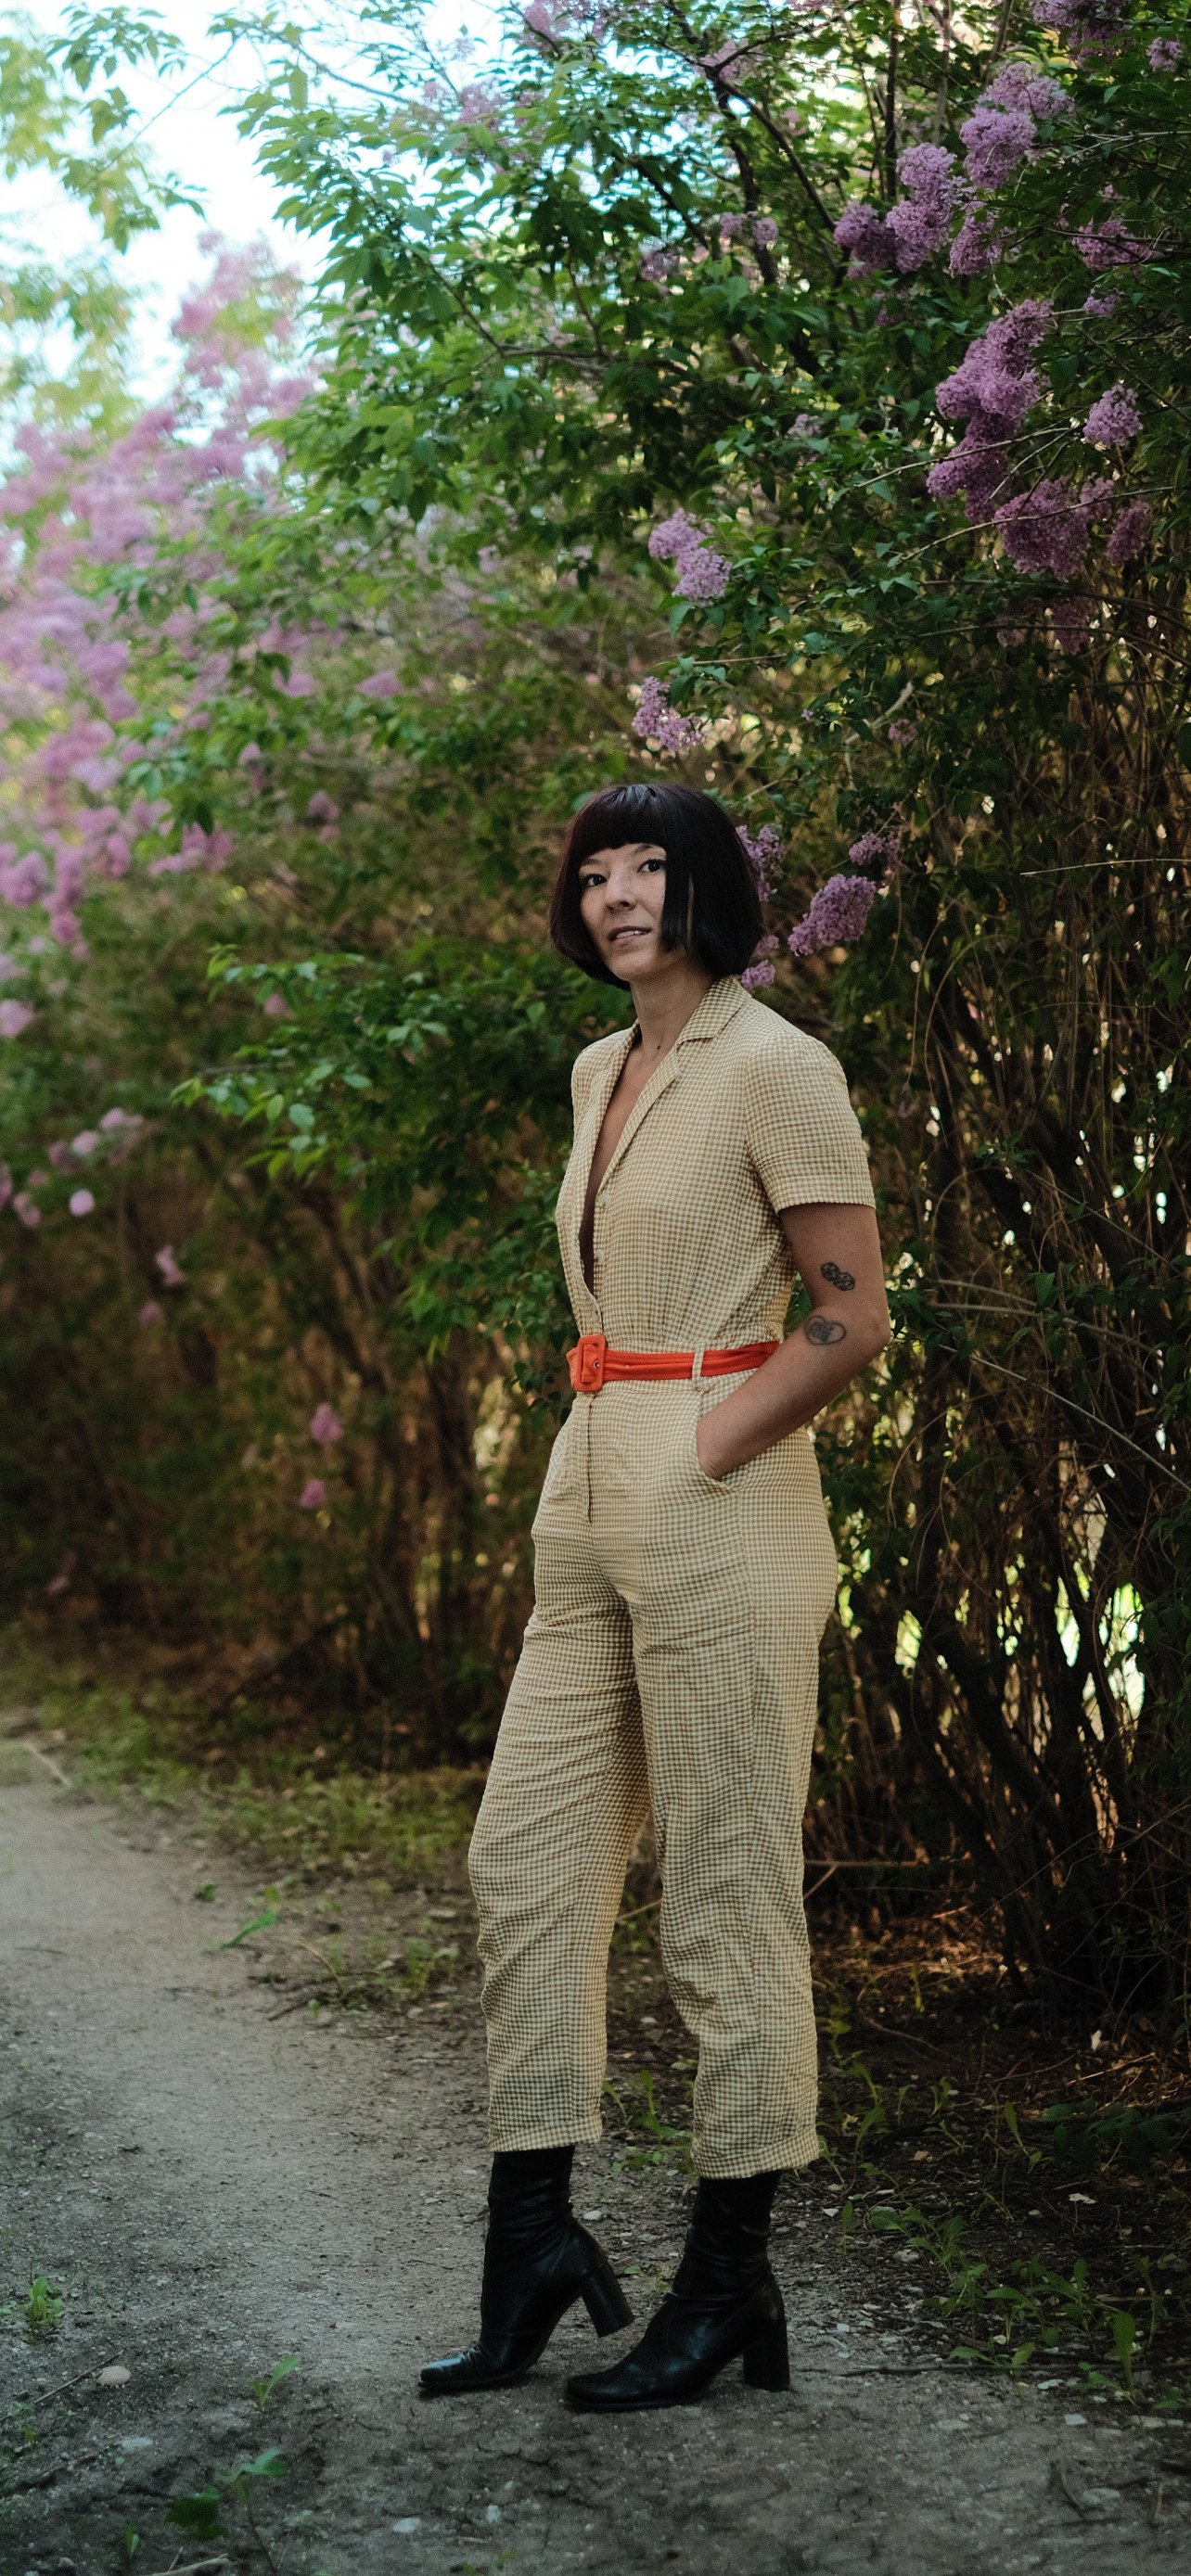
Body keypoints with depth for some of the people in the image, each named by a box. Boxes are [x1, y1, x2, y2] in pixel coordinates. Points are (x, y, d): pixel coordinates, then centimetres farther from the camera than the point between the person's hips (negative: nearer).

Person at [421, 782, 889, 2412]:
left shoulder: (774, 1070, -9)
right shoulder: (602, 1072, 15)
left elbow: (853, 1319, -13)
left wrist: (703, 1456, -11)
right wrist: (605, 1450, 16)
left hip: (722, 1506, -9)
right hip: (593, 1500, 9)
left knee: (726, 1896, -2)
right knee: (525, 1863, 8)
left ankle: (731, 2282, 8)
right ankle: (534, 2246, 17)